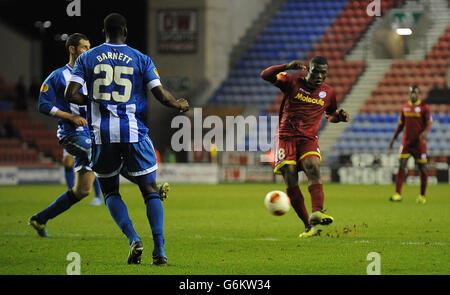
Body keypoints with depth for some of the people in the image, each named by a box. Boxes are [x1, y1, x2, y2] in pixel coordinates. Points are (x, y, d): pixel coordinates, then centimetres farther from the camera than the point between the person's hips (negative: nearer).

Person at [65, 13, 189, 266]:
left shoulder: (88, 58, 6)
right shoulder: (141, 59, 3)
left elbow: (71, 95, -1)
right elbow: (161, 95, -2)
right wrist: (179, 105, 19)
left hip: (103, 132, 1)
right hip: (134, 131, -1)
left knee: (110, 191, 16)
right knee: (150, 191, 9)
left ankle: (133, 239, -5)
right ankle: (159, 250, -2)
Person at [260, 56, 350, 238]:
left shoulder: (328, 93, 10)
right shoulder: (292, 83, 1)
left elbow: (331, 115, 27)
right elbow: (265, 76, -9)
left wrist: (340, 117, 3)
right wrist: (287, 67, -23)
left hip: (309, 139, 1)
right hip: (286, 137, -1)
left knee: (313, 168, -29)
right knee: (291, 183, -9)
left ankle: (317, 213, -46)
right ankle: (309, 226, -3)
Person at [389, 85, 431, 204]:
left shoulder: (424, 107, -2)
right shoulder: (405, 107, 10)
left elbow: (429, 124, -7)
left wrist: (425, 132, -28)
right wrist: (393, 139, 16)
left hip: (419, 142, -3)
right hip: (406, 142, 3)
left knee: (422, 169, 2)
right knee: (401, 167, -8)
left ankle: (422, 196, 13)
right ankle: (397, 194, -10)